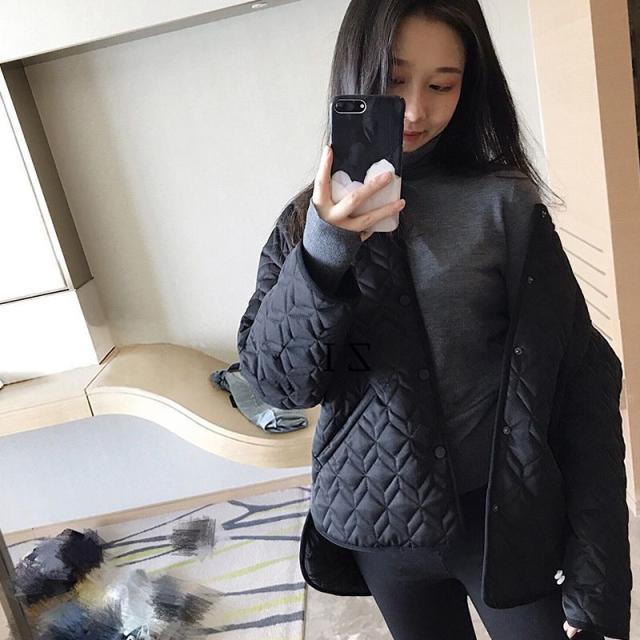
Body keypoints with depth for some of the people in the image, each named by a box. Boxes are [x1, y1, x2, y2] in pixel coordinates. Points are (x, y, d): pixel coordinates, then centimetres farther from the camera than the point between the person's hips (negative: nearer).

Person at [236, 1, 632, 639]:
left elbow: (582, 384, -9)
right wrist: (323, 257, -25)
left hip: (509, 519, -2)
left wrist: (595, 583, -9)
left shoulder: (504, 205, -8)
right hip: (381, 526, 3)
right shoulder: (310, 221, -2)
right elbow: (274, 379, -9)